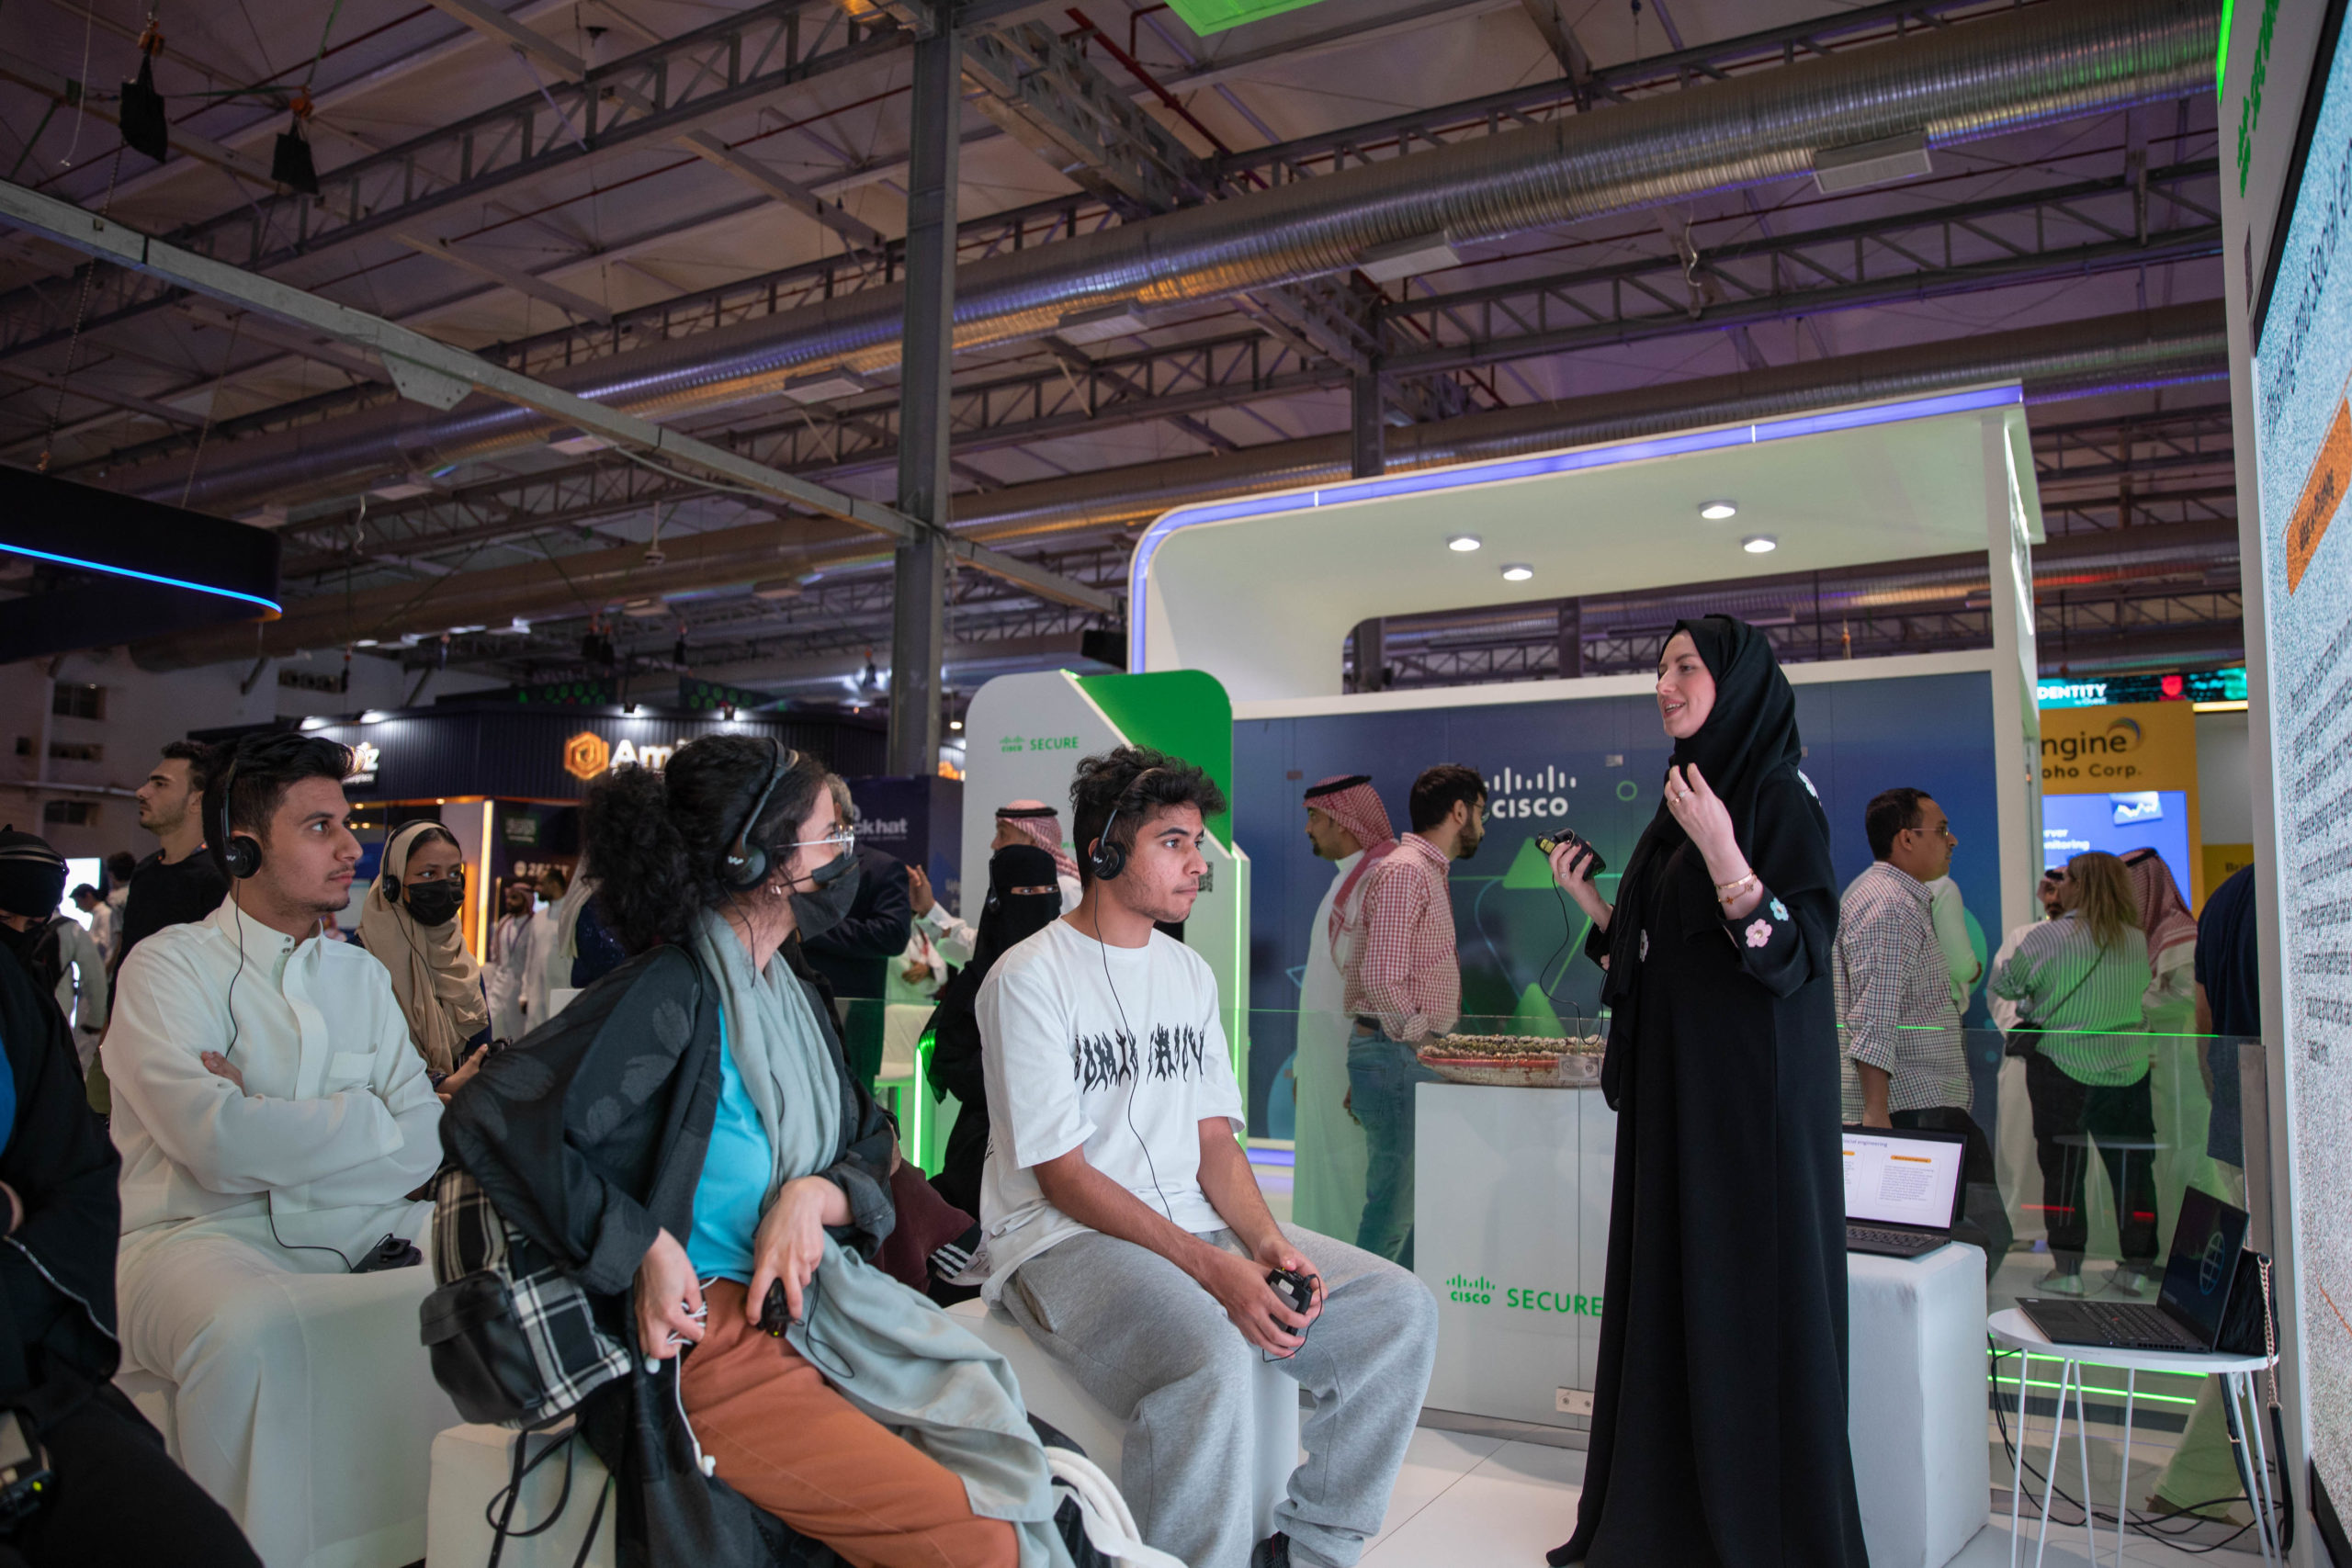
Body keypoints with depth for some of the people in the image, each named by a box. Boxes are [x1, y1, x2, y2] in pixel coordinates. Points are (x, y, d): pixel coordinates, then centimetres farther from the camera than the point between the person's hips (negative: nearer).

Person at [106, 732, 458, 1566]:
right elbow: (220, 1145, -18)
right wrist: (369, 1120, -4)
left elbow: (428, 1142, 0)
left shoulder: (360, 974, 14)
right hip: (204, 1235, -5)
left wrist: (273, 1127, -12)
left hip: (359, 1227, 5)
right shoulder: (168, 966, -1)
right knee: (255, 1333, -37)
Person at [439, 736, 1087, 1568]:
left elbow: (870, 1151, 15)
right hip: (709, 1339, -8)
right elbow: (492, 1116, -21)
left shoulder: (792, 997, 14)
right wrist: (644, 1247, -18)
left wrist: (816, 1197, -8)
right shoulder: (674, 990, -13)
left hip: (808, 1305, 8)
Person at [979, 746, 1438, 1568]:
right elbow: (1061, 1175, -13)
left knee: (1402, 1311, -8)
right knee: (1211, 1359, -35)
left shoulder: (1189, 972, 14)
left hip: (1199, 1224, 7)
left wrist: (1267, 1241, -8)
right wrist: (1211, 1267, -22)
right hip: (1064, 1239, -7)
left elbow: (1214, 1138, 13)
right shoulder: (1029, 976, -8)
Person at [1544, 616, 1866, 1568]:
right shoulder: (1686, 798, 14)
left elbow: (1797, 956, -20)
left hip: (1753, 1094, -8)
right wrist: (1589, 902, 9)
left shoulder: (1779, 795, -10)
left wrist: (1723, 853, -30)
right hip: (1672, 1095, 9)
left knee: (1750, 1300, -1)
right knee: (1671, 1294, 13)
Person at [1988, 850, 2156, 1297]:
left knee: (2062, 1168, 4)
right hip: (2128, 1069, 3)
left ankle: (2066, 1268, 5)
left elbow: (2003, 984, 1)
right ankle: (2139, 1267, 16)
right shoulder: (2138, 940, 1)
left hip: (2061, 1064, -3)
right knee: (2133, 1168, 11)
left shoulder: (2046, 937, -11)